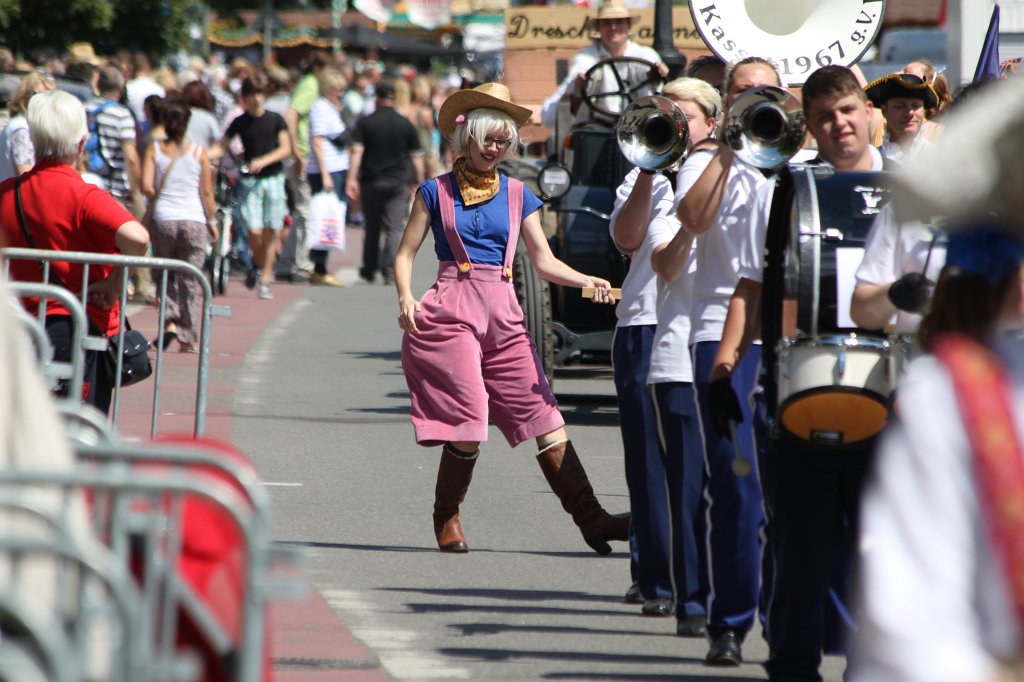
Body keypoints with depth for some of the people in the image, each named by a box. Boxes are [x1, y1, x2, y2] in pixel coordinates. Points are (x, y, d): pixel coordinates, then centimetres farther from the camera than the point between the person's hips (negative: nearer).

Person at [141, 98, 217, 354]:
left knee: (165, 274, 14)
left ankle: (170, 321, -8)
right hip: (194, 219, 0)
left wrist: (158, 199, 12)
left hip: (163, 218, 0)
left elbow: (146, 186, -8)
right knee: (190, 281, 5)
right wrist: (212, 221, 12)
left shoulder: (155, 149, 1)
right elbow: (207, 192, 2)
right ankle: (188, 337, 5)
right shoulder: (198, 152, 1)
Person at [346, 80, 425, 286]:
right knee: (394, 229, -2)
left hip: (372, 182, 0)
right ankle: (389, 272, -14)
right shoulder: (405, 124, 3)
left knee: (372, 228, 13)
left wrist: (352, 178, -14)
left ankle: (369, 271, 22)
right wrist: (419, 182, 12)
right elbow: (417, 157, 4)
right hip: (398, 182, 0)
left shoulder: (365, 122, -2)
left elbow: (356, 151, -12)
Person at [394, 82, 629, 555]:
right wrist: (405, 297, -11)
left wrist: (587, 281, -6)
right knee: (469, 420, -14)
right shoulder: (436, 192, 6)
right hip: (451, 310, -3)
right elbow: (406, 254, 7)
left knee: (542, 416, -5)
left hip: (503, 314, 3)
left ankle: (590, 518, -10)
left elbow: (544, 261, 11)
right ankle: (447, 516, 8)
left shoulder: (517, 195, 14)